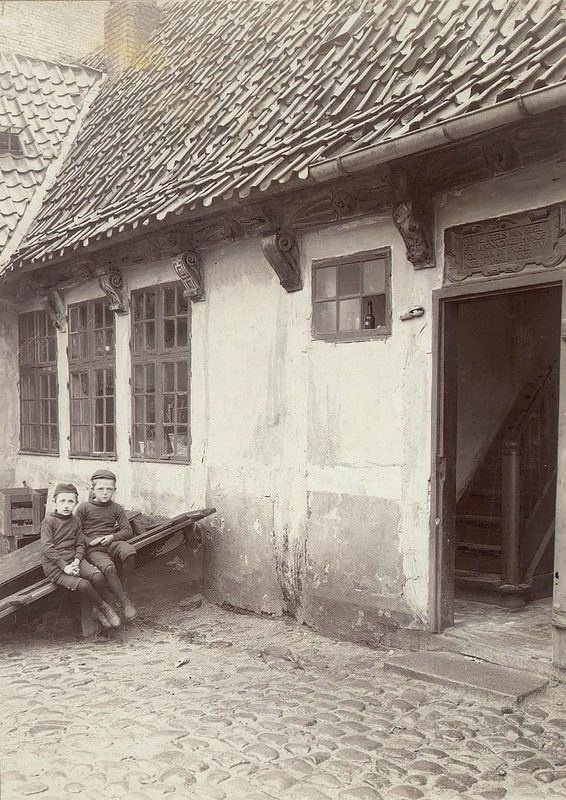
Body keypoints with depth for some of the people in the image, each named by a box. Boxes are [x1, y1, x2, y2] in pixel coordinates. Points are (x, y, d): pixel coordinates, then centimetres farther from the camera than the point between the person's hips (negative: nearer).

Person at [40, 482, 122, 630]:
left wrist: (77, 561, -12)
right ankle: (104, 607, -2)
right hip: (54, 566, -5)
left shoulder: (75, 522, 12)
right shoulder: (48, 521, -5)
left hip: (73, 560, 5)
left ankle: (98, 609, -3)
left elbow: (81, 544, 9)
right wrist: (64, 566, -20)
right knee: (83, 585, -27)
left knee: (97, 576, -24)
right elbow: (47, 548, -12)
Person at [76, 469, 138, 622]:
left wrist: (112, 537, -9)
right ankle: (126, 603, -24)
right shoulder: (84, 508, 6)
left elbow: (128, 531, 10)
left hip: (112, 543, 2)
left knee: (129, 551, -35)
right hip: (93, 549, -2)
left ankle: (123, 584, -12)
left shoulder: (116, 508, 12)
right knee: (108, 567, -36)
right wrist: (89, 541, -9)